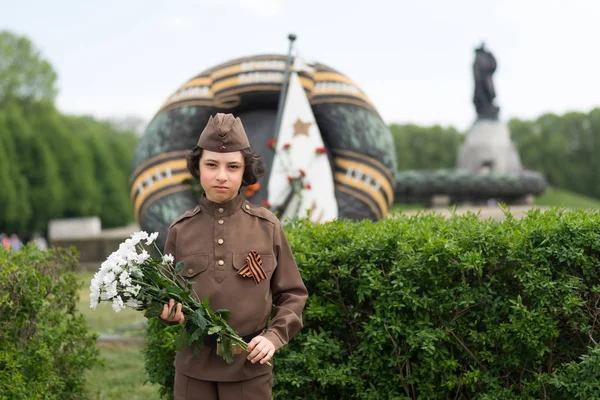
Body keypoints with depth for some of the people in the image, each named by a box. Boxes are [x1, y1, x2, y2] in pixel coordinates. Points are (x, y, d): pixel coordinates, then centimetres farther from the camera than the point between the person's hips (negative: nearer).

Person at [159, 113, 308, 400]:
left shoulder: (267, 227, -2)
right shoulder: (180, 230, 0)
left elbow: (292, 295, 4)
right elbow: (169, 294, 10)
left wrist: (274, 337, -10)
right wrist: (170, 312, -11)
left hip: (250, 367, -1)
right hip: (194, 366, 1)